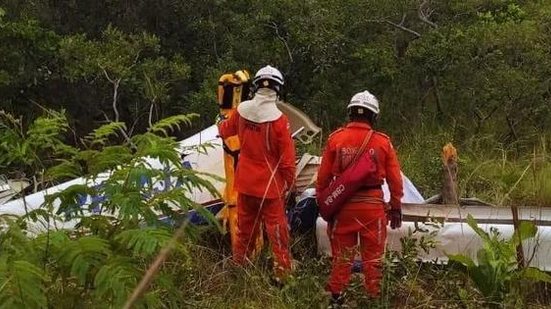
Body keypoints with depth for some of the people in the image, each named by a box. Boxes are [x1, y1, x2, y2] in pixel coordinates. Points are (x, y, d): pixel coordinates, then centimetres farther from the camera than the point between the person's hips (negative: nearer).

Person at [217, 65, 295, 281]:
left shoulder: (241, 111, -4)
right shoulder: (278, 119, -20)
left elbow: (225, 130, 18)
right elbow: (287, 158, -14)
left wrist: (220, 124, 42)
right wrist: (289, 183, 1)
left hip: (245, 182, 5)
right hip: (270, 185, -5)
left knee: (245, 228, 18)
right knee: (277, 231, 3)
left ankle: (239, 266, 29)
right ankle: (282, 273, 5)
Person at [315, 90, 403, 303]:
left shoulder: (335, 138, -3)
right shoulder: (382, 142, -4)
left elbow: (323, 176, 2)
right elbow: (395, 179, 0)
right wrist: (396, 207, 9)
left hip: (342, 204, 1)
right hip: (372, 206, -1)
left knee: (342, 254, 13)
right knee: (372, 255, 10)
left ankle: (336, 294, 20)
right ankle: (373, 295, 17)